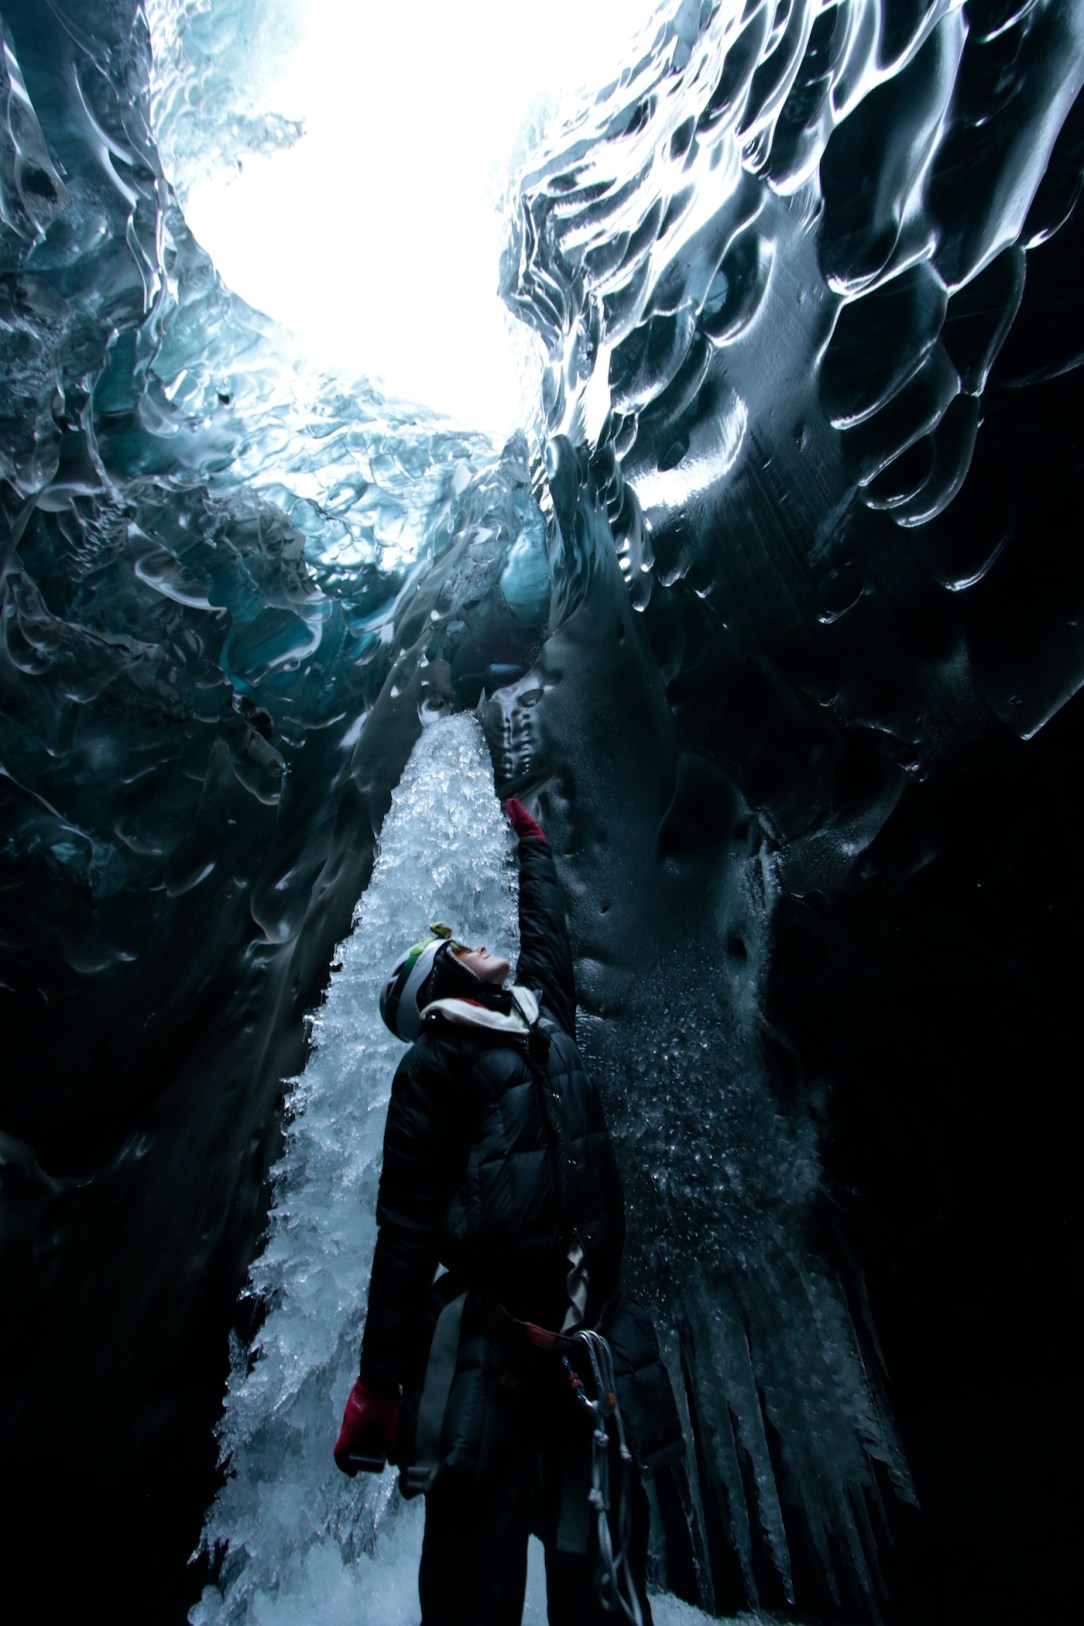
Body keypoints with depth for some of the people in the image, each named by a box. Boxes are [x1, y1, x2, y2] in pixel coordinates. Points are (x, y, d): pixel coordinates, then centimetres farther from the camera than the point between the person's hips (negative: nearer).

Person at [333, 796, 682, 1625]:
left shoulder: (545, 1019, 13)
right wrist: (378, 1382, -9)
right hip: (492, 1355, -5)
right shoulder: (435, 1059, -4)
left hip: (596, 1349, 5)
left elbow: (548, 929, 27)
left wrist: (532, 840, 40)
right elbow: (405, 1230, -7)